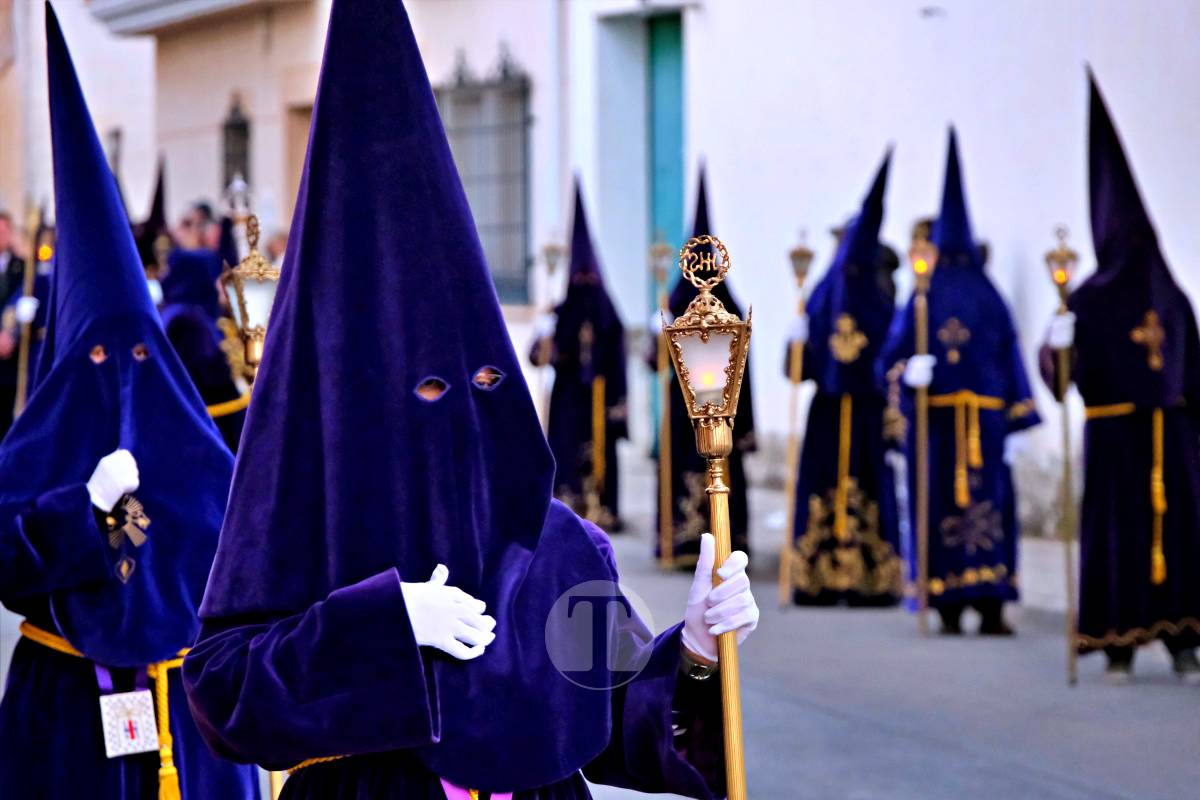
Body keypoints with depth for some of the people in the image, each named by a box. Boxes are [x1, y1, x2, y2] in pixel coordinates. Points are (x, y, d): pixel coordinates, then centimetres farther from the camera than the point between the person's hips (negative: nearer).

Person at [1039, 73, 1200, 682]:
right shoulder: (1089, 299, 0)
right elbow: (1069, 370, -9)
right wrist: (1055, 347, -30)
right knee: (1116, 531, -2)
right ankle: (1120, 645, 3)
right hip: (1114, 432, -3)